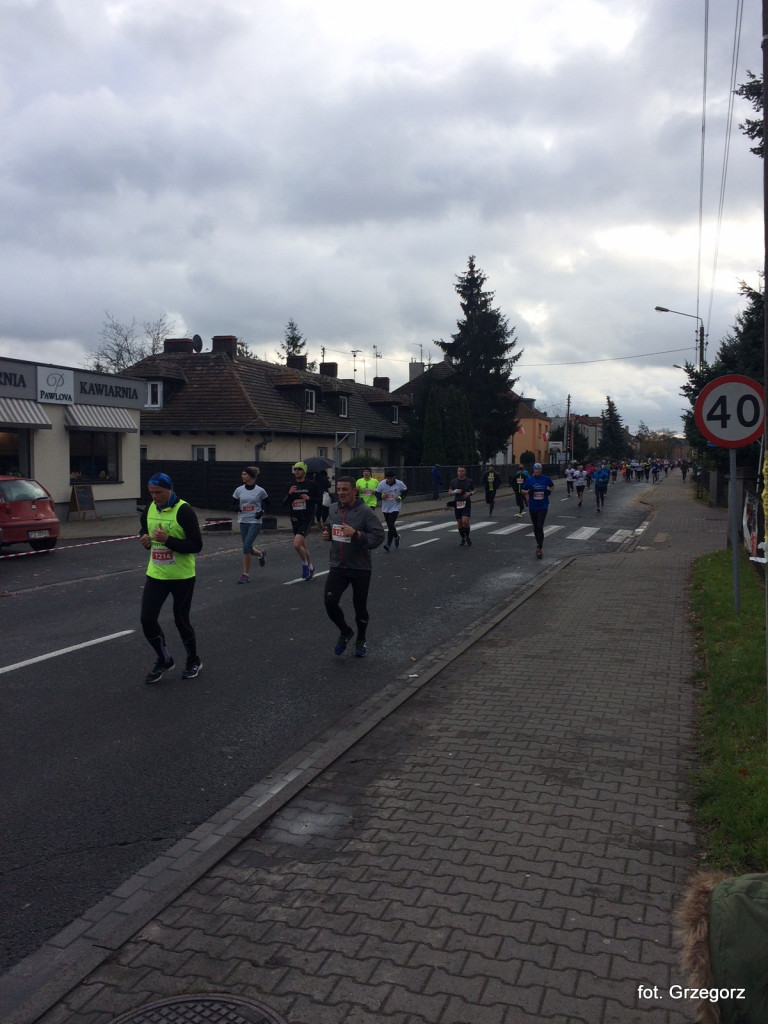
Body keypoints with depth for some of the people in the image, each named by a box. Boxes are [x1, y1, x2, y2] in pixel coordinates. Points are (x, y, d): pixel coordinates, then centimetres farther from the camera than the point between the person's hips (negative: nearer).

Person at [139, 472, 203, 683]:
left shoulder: (184, 511, -18)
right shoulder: (149, 509, 3)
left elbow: (196, 545, -21)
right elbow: (144, 531, 20)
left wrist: (168, 539, -29)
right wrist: (144, 538, -4)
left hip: (182, 577, -5)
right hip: (156, 574, 5)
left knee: (181, 620, 5)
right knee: (147, 618, -2)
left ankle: (194, 661, 30)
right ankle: (164, 660, 20)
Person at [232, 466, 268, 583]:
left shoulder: (260, 491, -7)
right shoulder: (239, 490, 2)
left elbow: (267, 502, 9)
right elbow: (233, 502, 14)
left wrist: (262, 511, -8)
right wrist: (236, 507, -8)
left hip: (255, 522, -4)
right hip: (243, 521, 4)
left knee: (246, 546, -15)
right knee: (247, 548, 8)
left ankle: (245, 574, -6)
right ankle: (261, 554, 43)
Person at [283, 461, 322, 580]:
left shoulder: (311, 484, -4)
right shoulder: (291, 485, 9)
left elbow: (320, 501, -1)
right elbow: (284, 503, 6)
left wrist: (309, 498, -17)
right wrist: (289, 494, -11)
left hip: (307, 519, -6)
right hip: (295, 519, 6)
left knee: (297, 544, -20)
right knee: (303, 546, 15)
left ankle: (305, 564, 4)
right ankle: (310, 567, 33)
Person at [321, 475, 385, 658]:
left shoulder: (365, 512, -14)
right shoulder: (333, 509, 4)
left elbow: (378, 536, -19)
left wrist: (356, 534, -30)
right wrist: (326, 533, 1)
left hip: (360, 568, -4)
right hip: (338, 567, 4)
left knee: (360, 607, 9)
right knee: (330, 602, -9)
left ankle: (360, 640, 34)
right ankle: (345, 631, 20)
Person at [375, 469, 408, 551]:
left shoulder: (399, 484, -10)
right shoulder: (382, 483, -8)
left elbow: (405, 491, 6)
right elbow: (377, 492, 2)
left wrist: (401, 497, -10)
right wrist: (381, 496, -18)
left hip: (395, 508, -3)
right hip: (385, 508, 4)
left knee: (391, 525, -15)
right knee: (389, 525, 13)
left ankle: (389, 543, -2)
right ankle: (396, 537, 37)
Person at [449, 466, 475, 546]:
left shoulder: (469, 481, 0)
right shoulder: (454, 481, 3)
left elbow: (474, 490, 10)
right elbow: (450, 492, 6)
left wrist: (470, 493, -11)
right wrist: (455, 491, -14)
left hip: (466, 503, -2)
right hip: (457, 503, 2)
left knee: (465, 521, -16)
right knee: (459, 523, 6)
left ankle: (467, 537, 7)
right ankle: (463, 539, 24)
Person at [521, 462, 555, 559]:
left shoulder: (546, 479, -2)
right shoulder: (529, 480, -1)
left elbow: (552, 486, 16)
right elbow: (523, 490, 6)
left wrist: (549, 491, -4)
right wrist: (529, 491, -15)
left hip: (543, 507, -2)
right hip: (532, 507, 3)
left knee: (540, 527, -12)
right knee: (535, 527, 15)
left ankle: (539, 548, -12)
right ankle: (539, 543, 36)